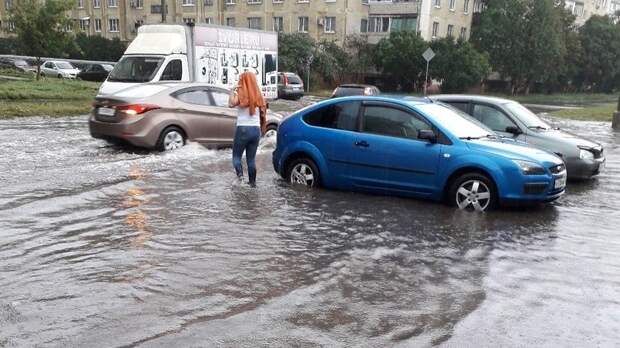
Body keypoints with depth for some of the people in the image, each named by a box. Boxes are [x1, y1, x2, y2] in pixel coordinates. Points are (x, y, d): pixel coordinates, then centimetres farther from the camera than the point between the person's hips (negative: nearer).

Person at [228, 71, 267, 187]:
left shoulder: (241, 93, -9)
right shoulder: (258, 95, 8)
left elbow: (231, 104, -26)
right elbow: (263, 114, 12)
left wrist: (234, 91, -13)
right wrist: (262, 129, 21)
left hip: (243, 129, -5)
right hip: (256, 129, 5)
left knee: (236, 155, 6)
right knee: (251, 158, 12)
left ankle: (240, 174, -17)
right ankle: (252, 182, 12)